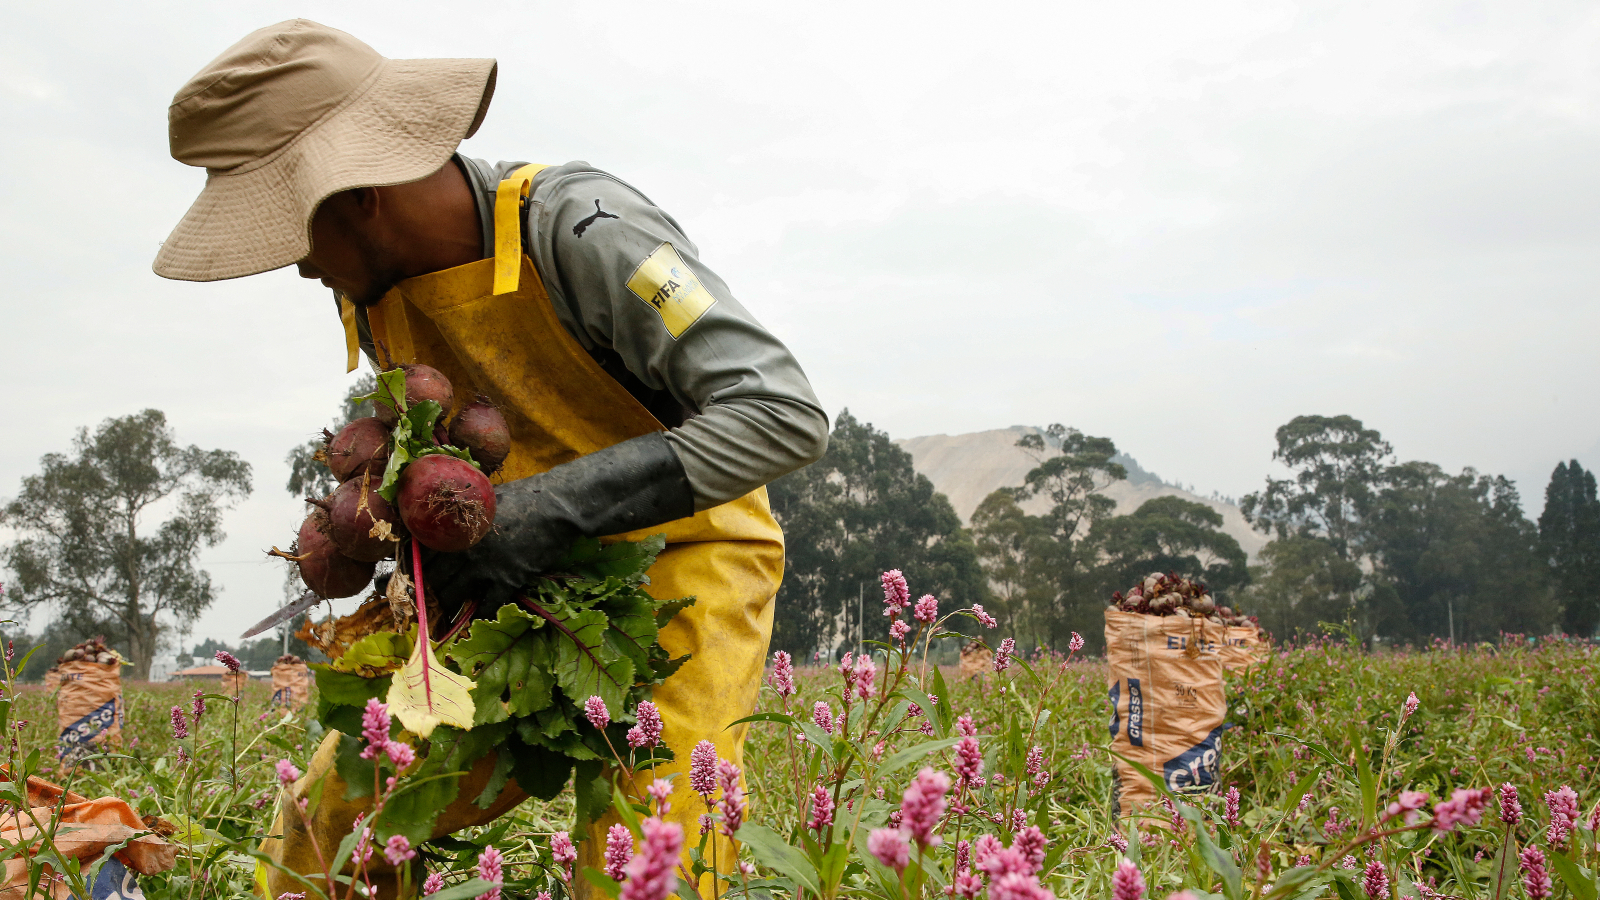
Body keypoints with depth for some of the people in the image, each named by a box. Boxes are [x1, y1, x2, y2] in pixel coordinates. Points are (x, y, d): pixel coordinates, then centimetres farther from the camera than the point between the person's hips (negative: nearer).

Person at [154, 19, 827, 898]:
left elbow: (786, 413, -29)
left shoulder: (578, 227, -24)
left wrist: (557, 506, -32)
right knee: (330, 816, 0)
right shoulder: (369, 280, -1)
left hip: (680, 568, -6)